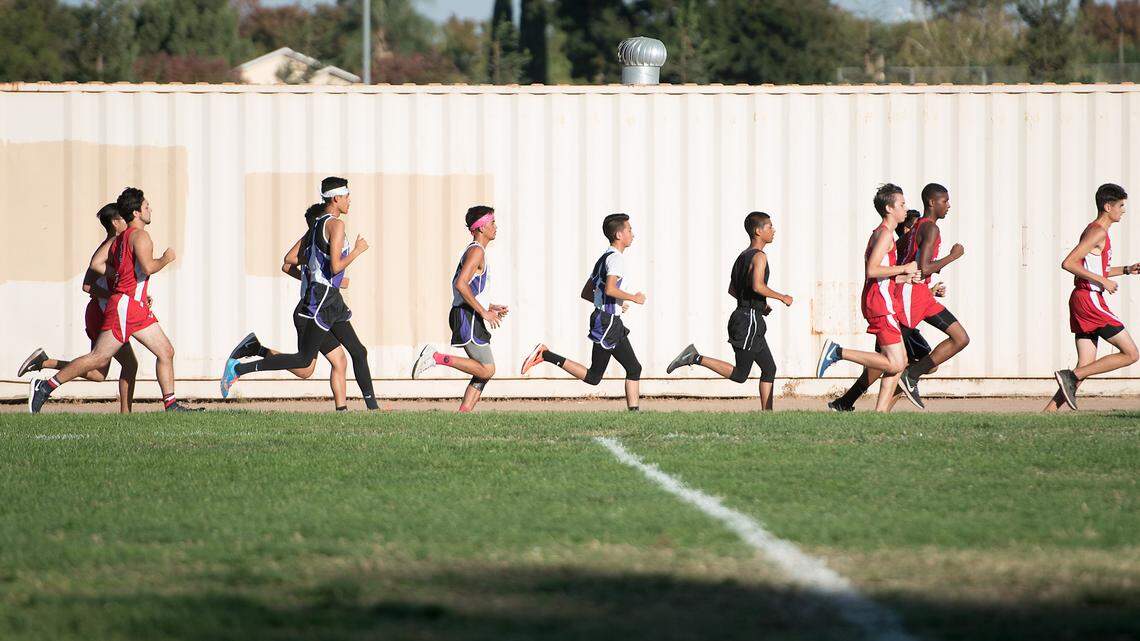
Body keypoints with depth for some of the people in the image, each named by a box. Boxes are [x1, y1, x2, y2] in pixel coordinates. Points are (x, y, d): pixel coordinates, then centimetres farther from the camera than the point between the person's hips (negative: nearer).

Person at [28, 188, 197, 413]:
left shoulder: (120, 238, 17)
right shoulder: (139, 236, -10)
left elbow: (97, 264, 12)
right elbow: (147, 267, -24)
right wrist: (165, 259, -6)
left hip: (138, 309, 10)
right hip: (125, 305, -10)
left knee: (166, 352, 6)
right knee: (99, 358, -7)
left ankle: (171, 404, 5)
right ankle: (45, 387, -4)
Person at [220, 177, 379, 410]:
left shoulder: (316, 225, 13)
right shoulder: (336, 224, -14)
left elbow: (289, 259, 15)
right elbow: (335, 267, -21)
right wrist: (357, 251, -8)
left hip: (331, 301, 10)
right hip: (323, 301, -10)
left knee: (359, 352, 11)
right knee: (303, 360, -7)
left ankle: (372, 407, 13)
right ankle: (239, 368, -7)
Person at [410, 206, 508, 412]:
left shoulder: (473, 251, 22)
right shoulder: (476, 251, -10)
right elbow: (461, 284, -23)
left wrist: (490, 308, 21)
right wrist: (483, 312, -20)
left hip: (465, 316, 10)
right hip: (468, 317, -10)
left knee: (484, 372, 7)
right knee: (486, 370, -14)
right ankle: (436, 357, -14)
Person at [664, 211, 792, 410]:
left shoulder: (743, 256, 16)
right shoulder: (759, 256, -13)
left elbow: (732, 289, 22)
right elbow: (757, 286, -29)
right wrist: (782, 297, -15)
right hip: (750, 321, -10)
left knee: (769, 369, 12)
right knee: (740, 375, -8)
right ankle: (695, 358, -10)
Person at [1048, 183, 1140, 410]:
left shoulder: (1096, 231, 20)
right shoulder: (1098, 232, -11)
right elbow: (1068, 263, -21)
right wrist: (1103, 280, -19)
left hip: (1081, 300, 10)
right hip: (1090, 300, -10)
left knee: (1086, 367, 6)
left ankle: (1049, 411, -2)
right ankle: (1071, 377, -11)